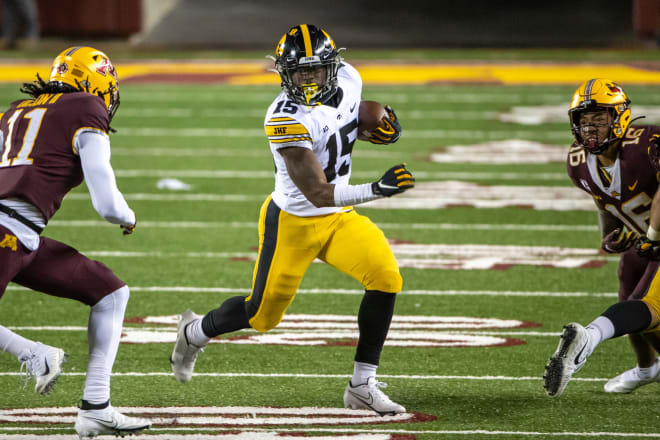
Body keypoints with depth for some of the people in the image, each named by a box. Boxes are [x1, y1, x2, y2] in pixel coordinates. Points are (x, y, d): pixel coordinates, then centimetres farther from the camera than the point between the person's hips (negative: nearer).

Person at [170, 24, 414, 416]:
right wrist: (378, 189, -38)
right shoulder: (287, 120, -29)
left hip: (339, 220, 5)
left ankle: (363, 385, -9)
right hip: (292, 222, -5)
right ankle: (195, 333, 41)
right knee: (263, 314, 8)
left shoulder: (348, 80, -8)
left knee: (385, 276, -19)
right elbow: (319, 194, -30)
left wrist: (385, 126, -3)